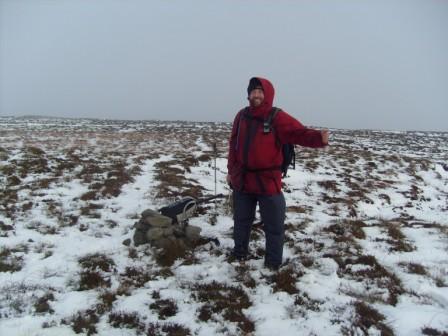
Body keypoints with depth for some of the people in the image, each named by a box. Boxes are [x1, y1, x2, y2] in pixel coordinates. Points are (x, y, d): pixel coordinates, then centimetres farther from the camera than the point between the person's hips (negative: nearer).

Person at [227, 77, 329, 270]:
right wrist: (231, 171, 12)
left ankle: (273, 264, 22)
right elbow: (233, 145, 10)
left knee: (273, 225, 5)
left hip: (268, 182, -4)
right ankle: (239, 253, 42)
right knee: (241, 220, 21)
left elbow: (300, 133, -22)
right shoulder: (242, 116, 4)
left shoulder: (278, 118, -11)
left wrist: (319, 138, -42)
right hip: (242, 180, 5)